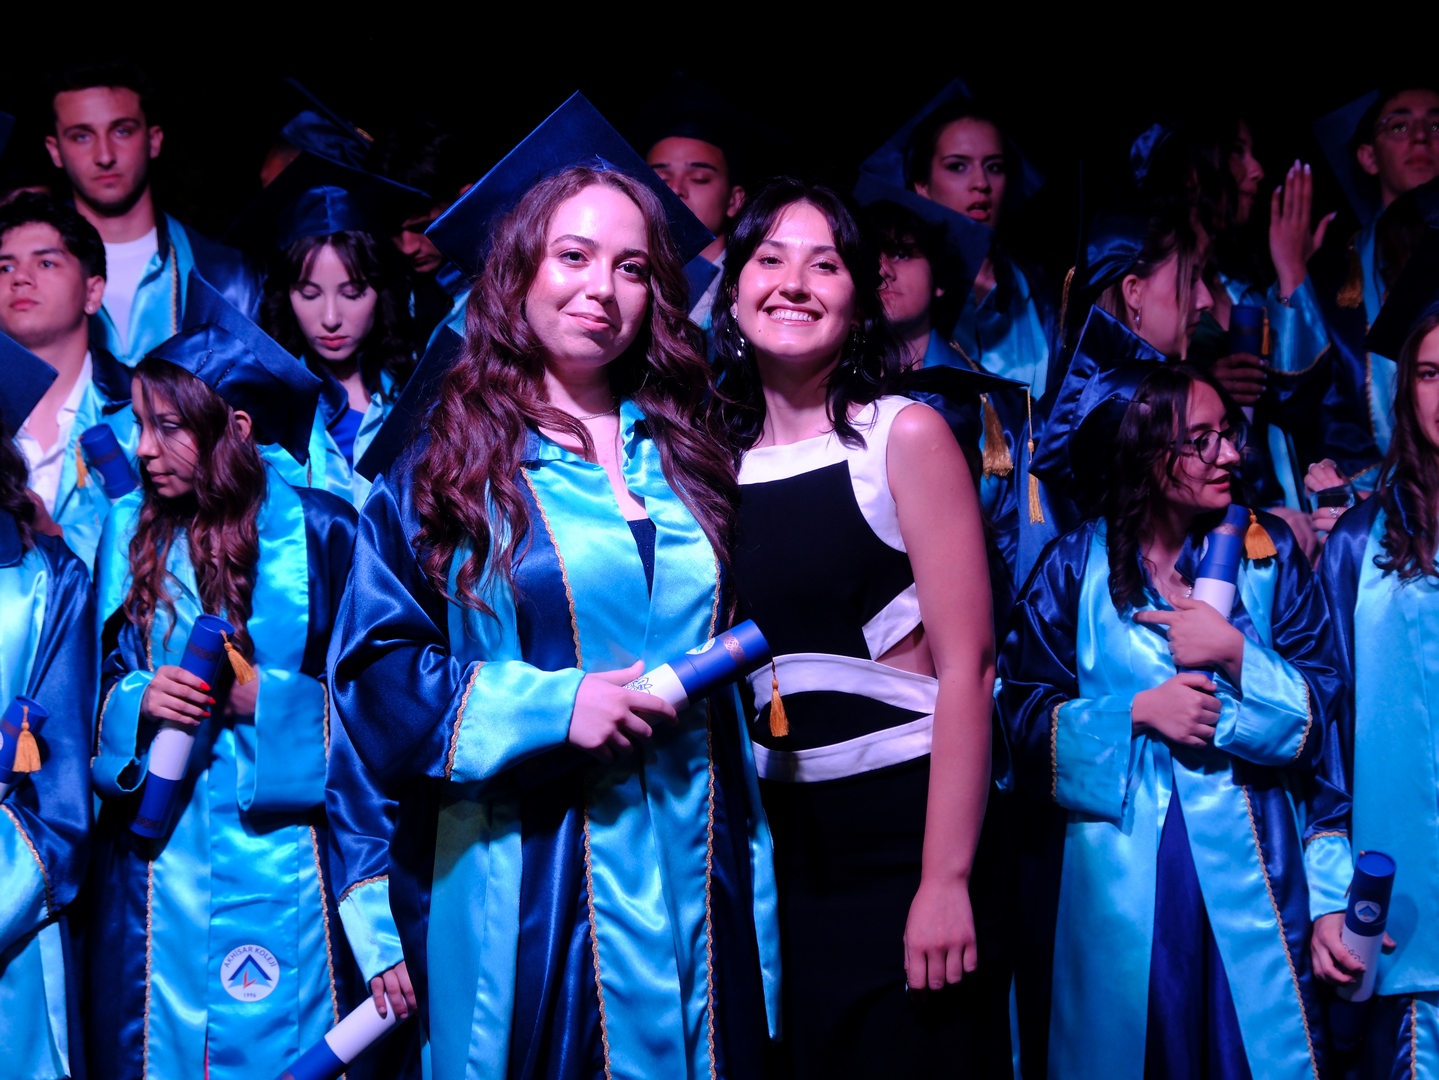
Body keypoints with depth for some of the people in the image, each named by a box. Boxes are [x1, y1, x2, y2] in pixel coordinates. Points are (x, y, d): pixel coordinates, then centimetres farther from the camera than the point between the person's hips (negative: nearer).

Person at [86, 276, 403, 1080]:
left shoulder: (320, 533, -4)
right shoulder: (129, 536, 7)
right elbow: (91, 701, 10)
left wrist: (263, 699, -16)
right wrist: (137, 703, -11)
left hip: (281, 870, -3)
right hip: (152, 874, 3)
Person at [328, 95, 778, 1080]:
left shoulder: (687, 459, 11)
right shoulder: (452, 465, -1)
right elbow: (375, 668, -6)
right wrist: (546, 708, -15)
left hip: (699, 877, 4)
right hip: (529, 885, -4)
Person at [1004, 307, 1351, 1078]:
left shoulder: (1265, 554, 6)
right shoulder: (1074, 568, 2)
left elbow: (1326, 724, 1)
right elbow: (1021, 717, -1)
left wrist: (1240, 658, -14)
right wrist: (1136, 711, -13)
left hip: (1250, 883, 1)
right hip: (1115, 886, -1)